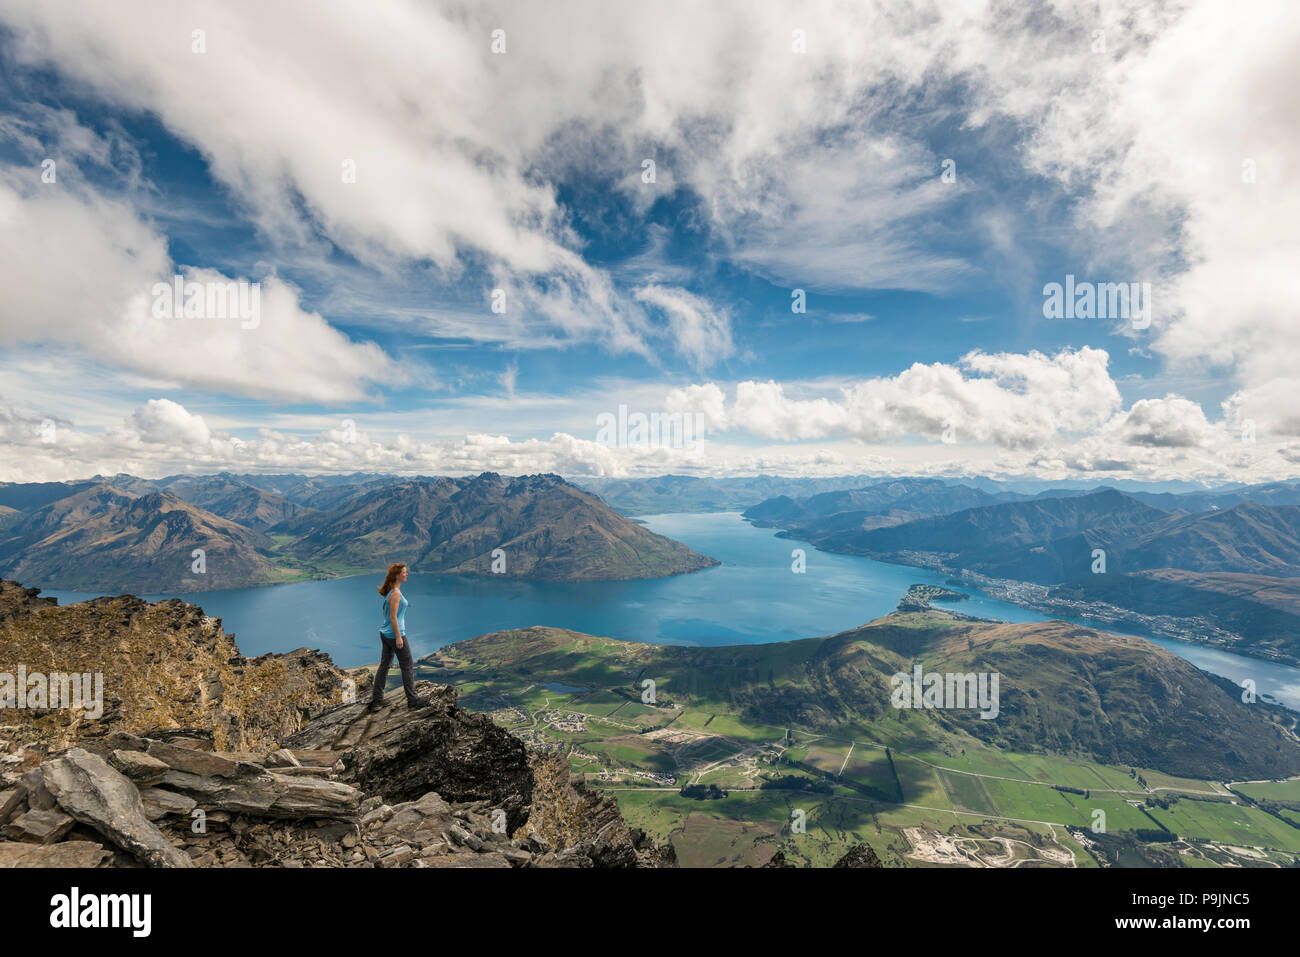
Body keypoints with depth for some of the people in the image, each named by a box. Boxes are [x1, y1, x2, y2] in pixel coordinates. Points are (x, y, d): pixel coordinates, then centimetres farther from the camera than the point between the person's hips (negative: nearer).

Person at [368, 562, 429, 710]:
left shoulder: (389, 591, 8)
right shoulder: (396, 593, -21)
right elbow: (393, 617, -22)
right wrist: (398, 637, -19)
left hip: (385, 633, 9)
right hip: (394, 634, -9)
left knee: (384, 664, 15)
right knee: (407, 667, 2)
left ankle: (376, 699, 21)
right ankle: (412, 699, 12)